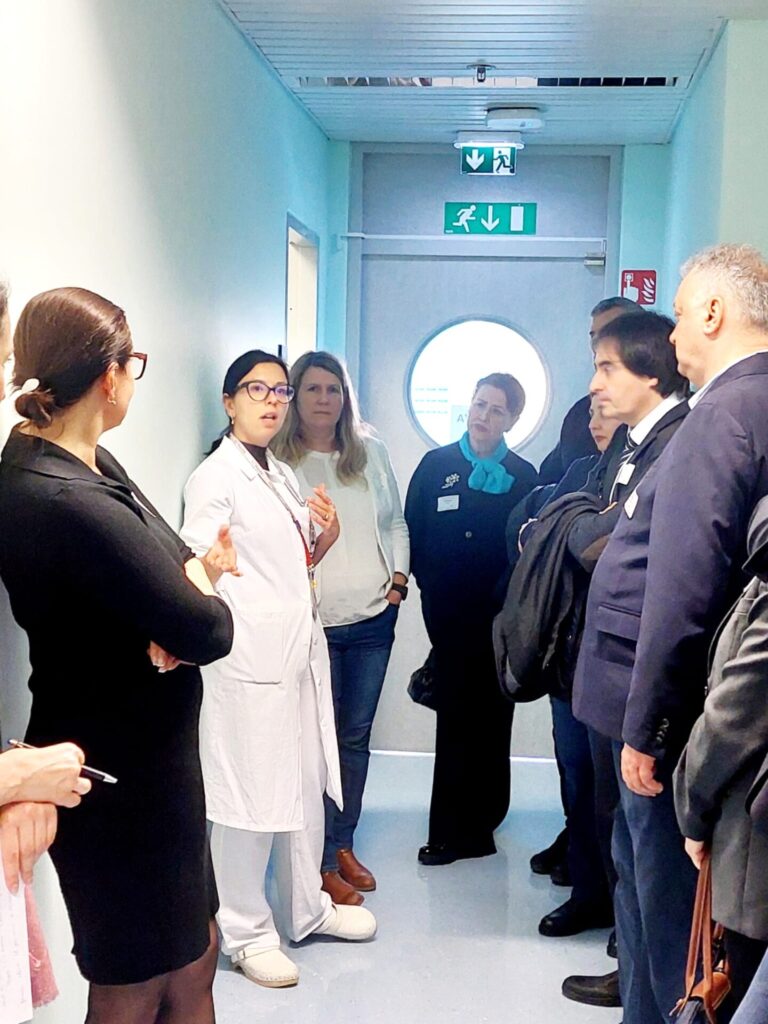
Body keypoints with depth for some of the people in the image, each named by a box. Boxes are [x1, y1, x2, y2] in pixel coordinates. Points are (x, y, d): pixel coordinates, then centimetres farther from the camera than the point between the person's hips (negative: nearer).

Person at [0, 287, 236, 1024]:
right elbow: (206, 631, -27)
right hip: (118, 778, -9)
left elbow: (155, 569, 3)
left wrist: (191, 575, -20)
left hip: (146, 758, 9)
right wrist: (200, 584, -4)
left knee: (193, 961, 23)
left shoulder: (79, 464, 0)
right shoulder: (69, 505, -31)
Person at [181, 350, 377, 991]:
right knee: (251, 797, -1)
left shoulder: (283, 477, 15)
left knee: (308, 785, 15)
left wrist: (324, 541, 5)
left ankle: (308, 908, 31)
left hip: (301, 654, 8)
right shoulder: (215, 479, -8)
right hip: (250, 662, -8)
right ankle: (245, 933, 14)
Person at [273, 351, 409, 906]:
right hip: (315, 621, -4)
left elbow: (395, 521, 16)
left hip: (374, 617, 5)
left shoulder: (371, 451, 10)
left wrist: (400, 576, 5)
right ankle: (323, 864, 12)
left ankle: (345, 844, 26)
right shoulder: (279, 459, -5)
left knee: (357, 735, 12)